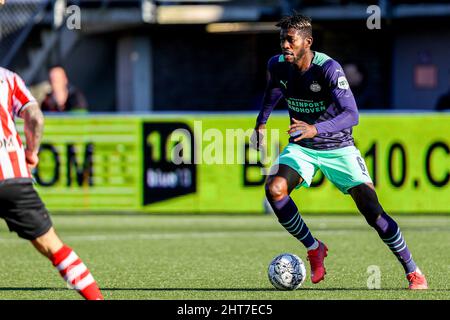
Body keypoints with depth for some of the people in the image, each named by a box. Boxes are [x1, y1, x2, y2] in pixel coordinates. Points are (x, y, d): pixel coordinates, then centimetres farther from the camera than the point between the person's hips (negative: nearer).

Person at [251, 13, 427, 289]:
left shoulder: (328, 68, -25)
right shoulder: (277, 65, -8)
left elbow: (352, 114, -34)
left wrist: (316, 129, -47)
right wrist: (261, 122, 19)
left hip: (338, 148, -4)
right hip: (301, 147, 4)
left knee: (372, 211, -14)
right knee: (274, 189, -24)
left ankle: (413, 272, 3)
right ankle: (314, 249, -2)